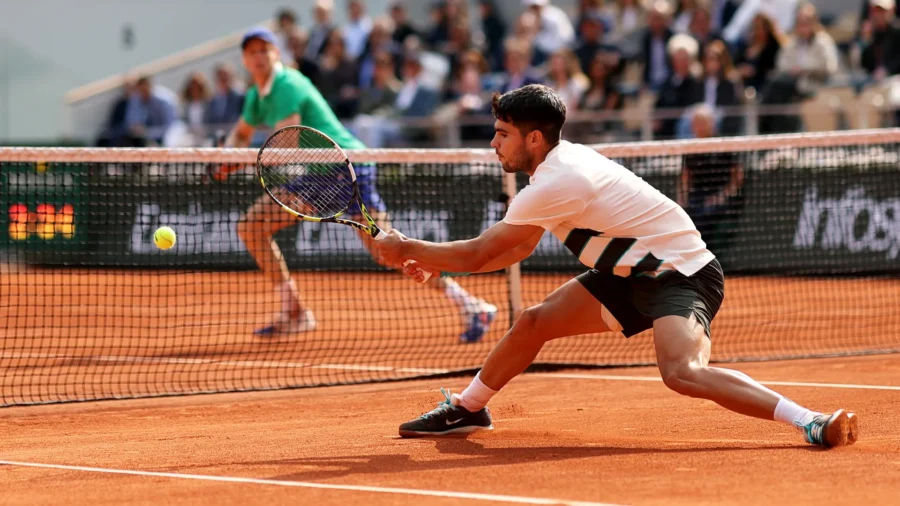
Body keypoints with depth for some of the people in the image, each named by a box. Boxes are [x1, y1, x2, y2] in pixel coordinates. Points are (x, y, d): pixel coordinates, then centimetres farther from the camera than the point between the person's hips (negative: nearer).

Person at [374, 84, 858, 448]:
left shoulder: (556, 185, -24)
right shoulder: (563, 163, 6)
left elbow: (477, 254, -17)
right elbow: (518, 249, 20)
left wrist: (405, 249, -3)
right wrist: (436, 264, 15)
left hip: (681, 273, -10)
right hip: (632, 273, 10)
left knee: (683, 372, -34)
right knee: (533, 322, 12)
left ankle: (813, 422, -38)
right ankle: (466, 409, 33)